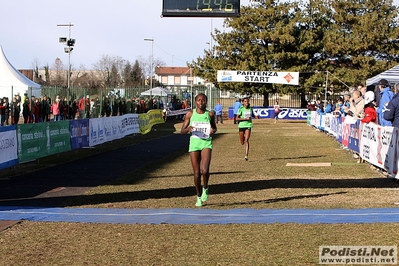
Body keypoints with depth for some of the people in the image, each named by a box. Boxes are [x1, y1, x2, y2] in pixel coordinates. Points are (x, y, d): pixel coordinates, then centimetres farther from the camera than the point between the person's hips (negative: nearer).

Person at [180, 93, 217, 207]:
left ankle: (205, 188, 10)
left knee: (204, 170, -20)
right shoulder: (190, 114, 2)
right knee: (196, 173, 4)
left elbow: (214, 127, 20)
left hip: (206, 143, -1)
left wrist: (213, 131, -4)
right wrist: (188, 129, -17)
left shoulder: (210, 114, 4)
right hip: (194, 143, 1)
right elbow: (182, 131, 5)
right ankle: (199, 197, 23)